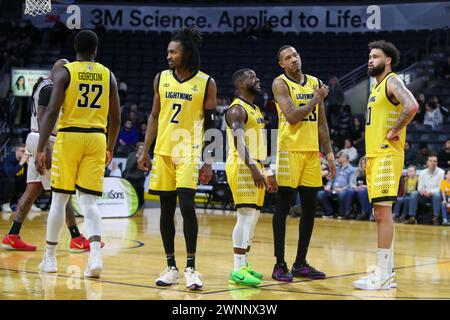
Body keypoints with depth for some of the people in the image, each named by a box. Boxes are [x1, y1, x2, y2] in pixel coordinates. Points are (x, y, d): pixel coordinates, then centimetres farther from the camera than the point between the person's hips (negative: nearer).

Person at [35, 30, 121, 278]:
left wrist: (41, 149, -9)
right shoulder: (108, 75, 8)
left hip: (69, 137, -2)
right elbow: (115, 118, 10)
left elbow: (52, 112, -11)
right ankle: (95, 253, -19)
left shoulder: (64, 72, -2)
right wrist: (110, 148, 22)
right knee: (89, 201, 3)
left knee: (59, 199, 10)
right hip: (97, 138, 2)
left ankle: (49, 257, 19)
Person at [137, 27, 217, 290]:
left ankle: (191, 268, -6)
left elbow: (211, 124, -2)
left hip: (189, 152, -4)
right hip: (163, 151, 4)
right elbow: (154, 116, 13)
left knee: (187, 205, -16)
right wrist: (145, 152, 9)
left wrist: (209, 161, -7)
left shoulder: (206, 83, -3)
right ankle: (171, 267, 16)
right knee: (166, 209, 6)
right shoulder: (161, 79, 7)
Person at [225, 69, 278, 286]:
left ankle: (244, 265, 18)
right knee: (246, 215, -14)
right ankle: (238, 270, -14)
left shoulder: (256, 110, 22)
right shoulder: (237, 109, -9)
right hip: (242, 167, -10)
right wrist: (253, 168, -28)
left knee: (253, 216, 11)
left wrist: (268, 172, 22)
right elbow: (238, 142, -20)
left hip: (255, 168, 10)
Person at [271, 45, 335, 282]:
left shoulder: (315, 83, 14)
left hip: (311, 151, 6)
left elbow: (321, 122, 17)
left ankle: (301, 263, 17)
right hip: (289, 150, -6)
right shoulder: (280, 84, -5)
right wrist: (316, 99, -10)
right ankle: (280, 265, 1)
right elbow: (292, 116, -17)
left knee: (309, 208, 8)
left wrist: (329, 152, 12)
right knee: (283, 207, -4)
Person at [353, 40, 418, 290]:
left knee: (383, 212, -11)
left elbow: (412, 106, -27)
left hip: (386, 155, -10)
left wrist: (395, 131, -18)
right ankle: (386, 272, 15)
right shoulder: (377, 86, 20)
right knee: (380, 214, 10)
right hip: (373, 155, 10)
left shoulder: (392, 82, -9)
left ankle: (382, 274, -10)